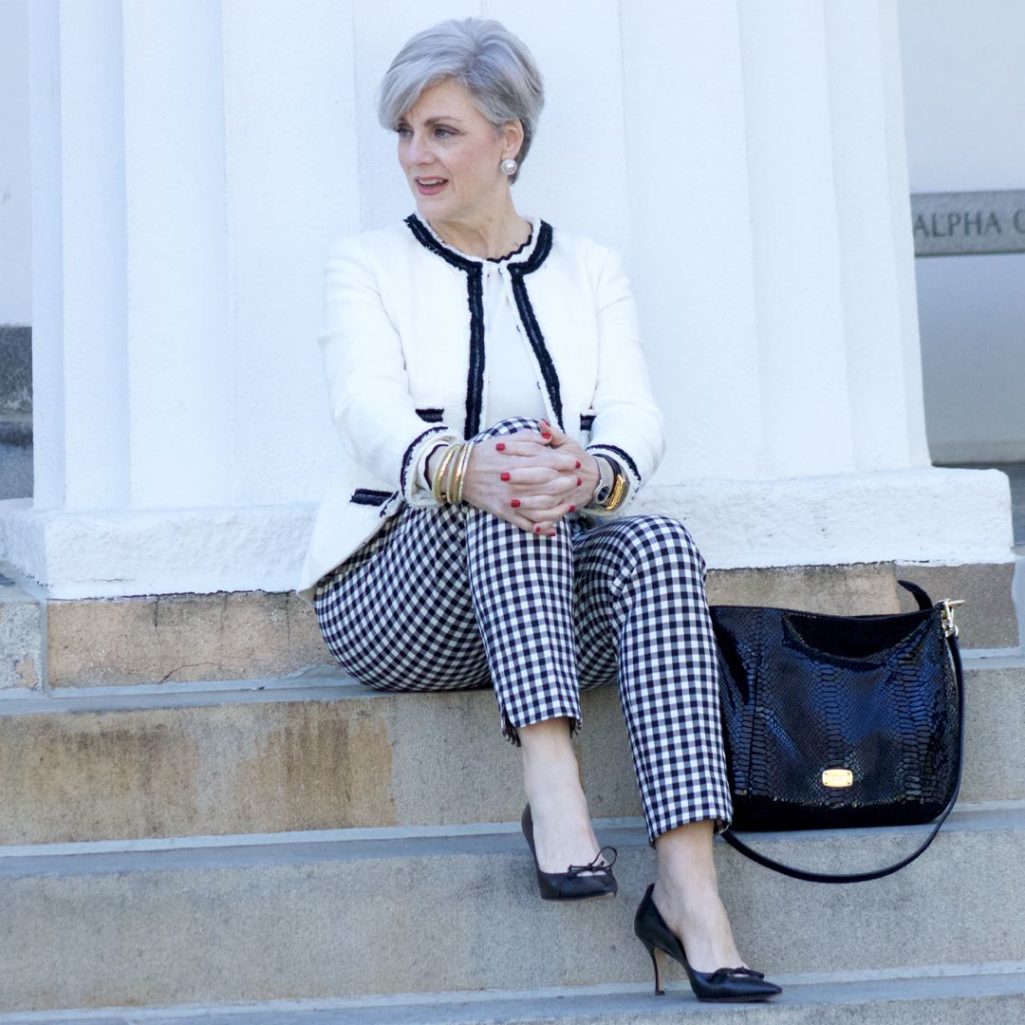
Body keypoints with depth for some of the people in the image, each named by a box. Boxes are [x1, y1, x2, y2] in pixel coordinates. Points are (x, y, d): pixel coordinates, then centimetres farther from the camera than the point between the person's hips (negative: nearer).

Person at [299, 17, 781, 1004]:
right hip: (394, 599, -2)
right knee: (515, 429, -30)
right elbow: (371, 414, -11)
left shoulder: (589, 268, 14)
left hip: (554, 595, 2)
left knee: (658, 543, -30)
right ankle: (551, 785, -42)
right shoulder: (368, 264, 8)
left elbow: (634, 419, -3)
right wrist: (461, 468, -36)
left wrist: (590, 474, -30)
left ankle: (688, 885, -37)